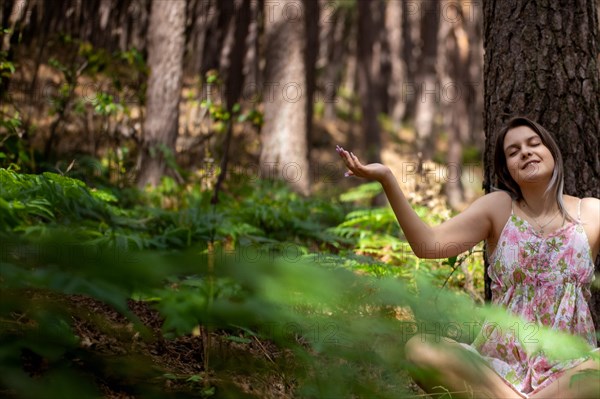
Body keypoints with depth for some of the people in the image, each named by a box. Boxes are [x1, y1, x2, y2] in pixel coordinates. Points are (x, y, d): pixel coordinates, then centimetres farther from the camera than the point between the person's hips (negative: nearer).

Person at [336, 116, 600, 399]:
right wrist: (386, 179, -18)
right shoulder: (498, 206, 4)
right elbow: (427, 244, -8)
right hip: (499, 365, 1)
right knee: (420, 349, -27)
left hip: (571, 369, 0)